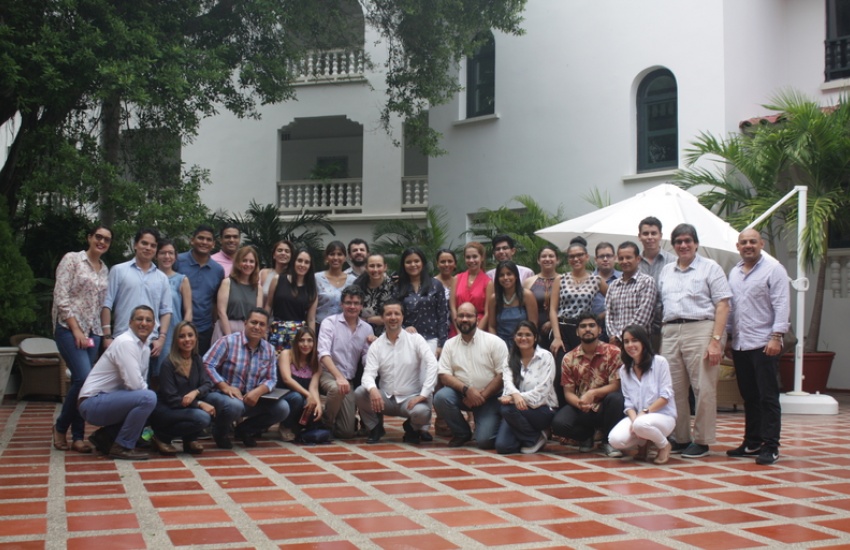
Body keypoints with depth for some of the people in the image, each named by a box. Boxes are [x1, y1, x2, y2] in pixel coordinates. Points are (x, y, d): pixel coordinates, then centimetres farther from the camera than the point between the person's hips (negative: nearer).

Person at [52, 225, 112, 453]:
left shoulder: (105, 270, 14)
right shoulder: (72, 259, -3)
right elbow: (60, 297, -9)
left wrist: (103, 333, 6)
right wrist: (75, 329, -13)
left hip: (92, 331, 6)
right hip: (69, 328, -6)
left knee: (82, 382, 3)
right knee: (84, 379, -17)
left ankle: (78, 436, 8)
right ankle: (61, 427, 3)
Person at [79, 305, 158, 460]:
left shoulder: (145, 347, 11)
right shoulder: (125, 343, -18)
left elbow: (141, 383, 12)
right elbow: (135, 384, -25)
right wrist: (146, 394, -6)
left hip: (108, 400, 10)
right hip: (93, 402, -10)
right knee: (148, 398, -26)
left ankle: (104, 437, 13)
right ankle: (122, 447, -12)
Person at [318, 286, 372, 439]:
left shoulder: (367, 329, 6)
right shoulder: (330, 322, -6)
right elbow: (323, 354, -18)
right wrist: (339, 377, -31)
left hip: (350, 380, 4)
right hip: (328, 374, -4)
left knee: (347, 431, -1)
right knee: (337, 388, -39)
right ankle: (325, 424, -12)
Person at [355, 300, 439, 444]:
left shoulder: (415, 339, -3)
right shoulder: (376, 345, 2)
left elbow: (432, 365, -14)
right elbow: (368, 374, -9)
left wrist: (423, 394, -23)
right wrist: (372, 389, -34)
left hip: (410, 398, -2)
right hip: (385, 398, 2)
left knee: (422, 411, -35)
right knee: (360, 393, -25)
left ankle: (412, 429, 5)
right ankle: (375, 428, 4)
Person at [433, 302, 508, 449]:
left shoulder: (494, 342, -5)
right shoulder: (450, 344, 4)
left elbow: (503, 375, -9)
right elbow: (444, 375, -3)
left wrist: (482, 396, -17)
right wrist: (467, 390, -19)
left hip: (489, 397, -3)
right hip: (462, 393, 3)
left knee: (484, 440, -20)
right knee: (440, 397, -28)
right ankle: (461, 433, -1)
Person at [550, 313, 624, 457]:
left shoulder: (613, 352, -8)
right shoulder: (569, 358, 0)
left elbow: (615, 385, -12)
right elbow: (568, 392, -1)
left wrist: (593, 393, -29)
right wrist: (579, 403, -25)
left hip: (605, 408, -1)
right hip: (580, 409, 2)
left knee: (616, 398, -35)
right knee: (558, 424, -27)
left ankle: (608, 441, -10)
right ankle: (587, 435, 9)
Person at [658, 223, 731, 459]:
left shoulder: (710, 268, 4)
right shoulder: (666, 271, 19)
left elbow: (722, 306, -3)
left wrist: (716, 340, -12)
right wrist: (661, 339, 8)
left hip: (700, 329, -5)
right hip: (670, 332, 5)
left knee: (703, 389, -4)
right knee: (674, 389, 6)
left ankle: (702, 441, 4)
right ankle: (680, 438, 16)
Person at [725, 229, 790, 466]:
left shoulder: (773, 269, -5)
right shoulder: (735, 272, 15)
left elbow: (781, 305, -10)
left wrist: (776, 337, -17)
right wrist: (728, 337, 16)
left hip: (764, 344, -6)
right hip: (740, 344, 6)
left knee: (768, 397, -4)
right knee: (749, 397, 12)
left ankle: (770, 446, 0)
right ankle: (752, 442, 19)